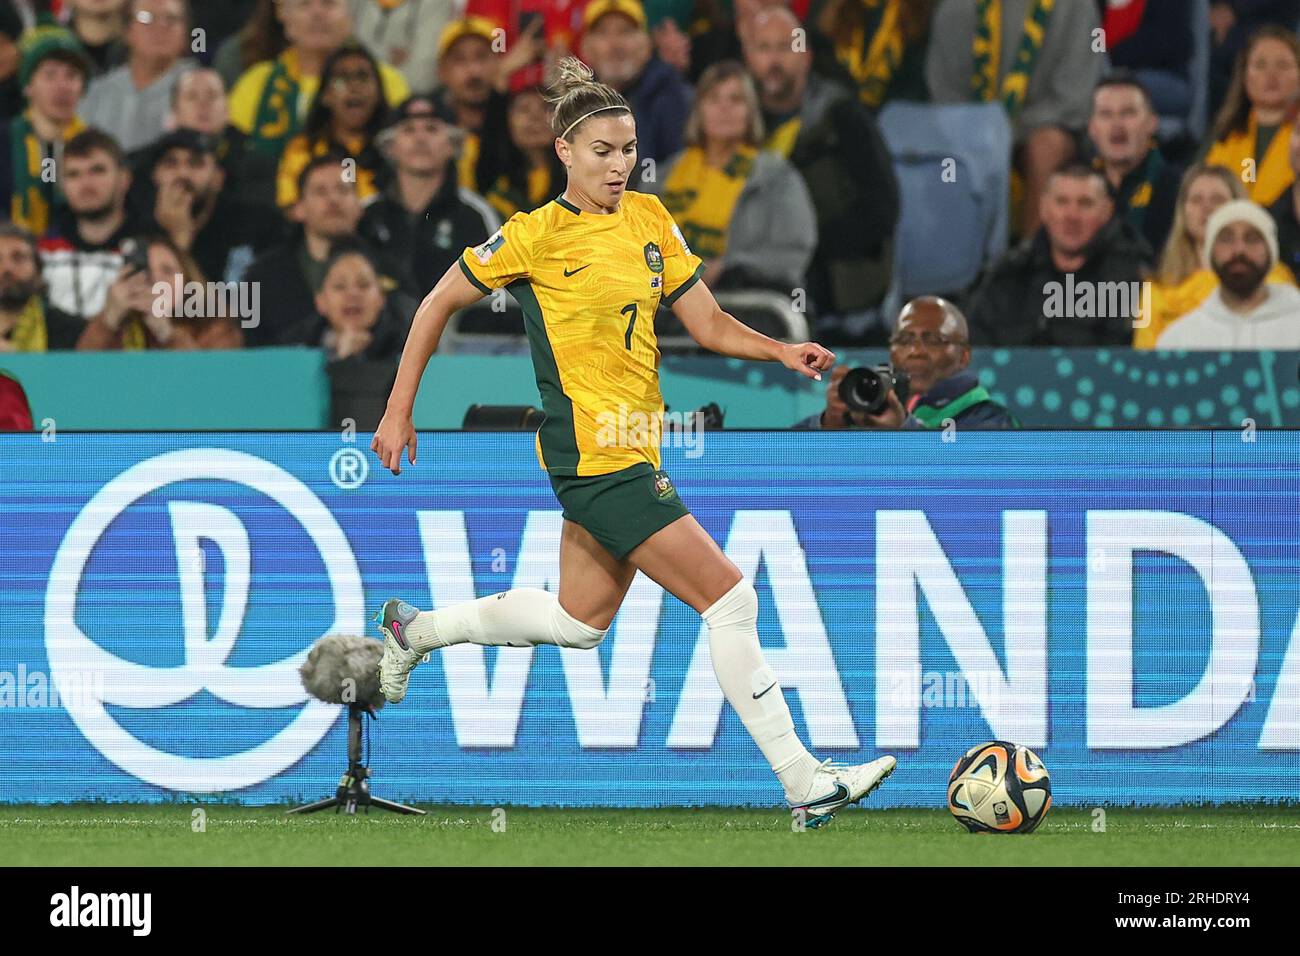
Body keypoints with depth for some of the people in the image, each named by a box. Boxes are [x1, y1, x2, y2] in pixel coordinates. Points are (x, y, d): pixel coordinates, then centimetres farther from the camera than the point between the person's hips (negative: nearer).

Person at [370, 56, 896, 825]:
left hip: (632, 449, 8)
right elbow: (441, 303, 0)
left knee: (579, 624, 21)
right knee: (730, 599, -11)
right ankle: (803, 782, -7)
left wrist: (781, 351, -8)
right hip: (594, 455, -8)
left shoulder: (650, 220, 8)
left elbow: (707, 323, 10)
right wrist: (399, 410, 0)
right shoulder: (538, 235, -10)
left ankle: (418, 630, 39)